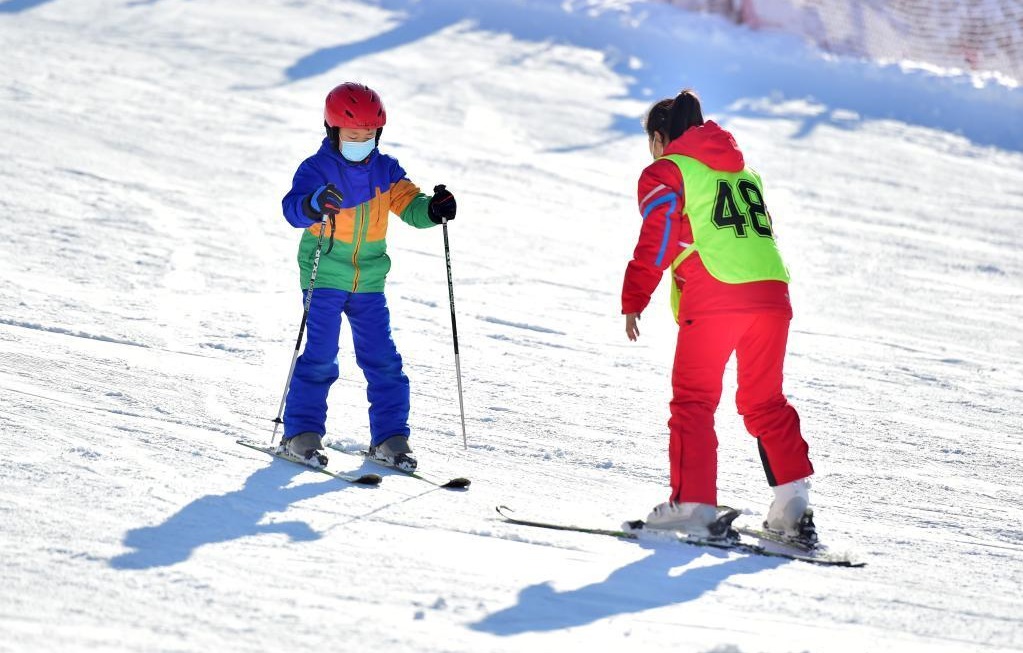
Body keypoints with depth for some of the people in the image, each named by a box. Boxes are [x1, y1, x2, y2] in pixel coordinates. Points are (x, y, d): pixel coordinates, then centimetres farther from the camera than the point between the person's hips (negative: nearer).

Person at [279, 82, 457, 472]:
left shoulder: (385, 171, 5)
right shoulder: (317, 169, -10)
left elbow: (409, 204, 5)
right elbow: (293, 207, -24)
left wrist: (434, 209, -17)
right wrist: (314, 205, -48)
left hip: (369, 282, 4)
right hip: (324, 278, -4)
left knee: (383, 360, 2)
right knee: (320, 356, -9)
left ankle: (389, 438, 8)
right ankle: (302, 432, 1)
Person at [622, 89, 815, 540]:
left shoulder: (666, 171, 8)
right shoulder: (744, 169, 27)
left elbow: (656, 242, -1)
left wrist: (633, 301, 4)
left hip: (713, 296, -6)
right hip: (771, 291, 6)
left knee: (694, 400, 3)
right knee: (765, 401, 16)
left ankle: (694, 504, -2)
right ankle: (794, 498, 8)